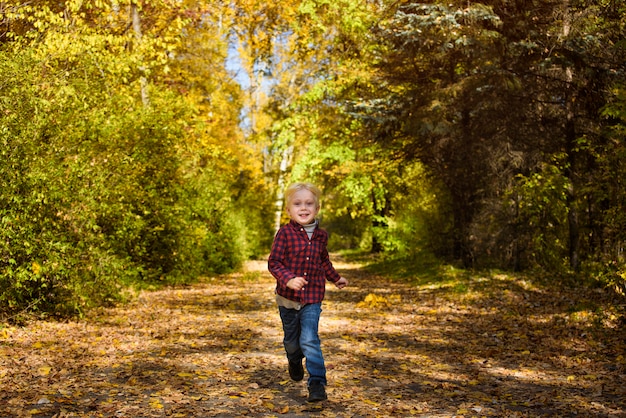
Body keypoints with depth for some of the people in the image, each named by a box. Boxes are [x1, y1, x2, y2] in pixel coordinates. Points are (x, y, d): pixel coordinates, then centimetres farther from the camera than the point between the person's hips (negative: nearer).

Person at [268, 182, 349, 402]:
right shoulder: (285, 233, -11)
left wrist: (336, 278, 29)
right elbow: (273, 262, -13)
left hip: (313, 297, 1)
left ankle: (317, 383, -6)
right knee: (292, 340, 17)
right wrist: (288, 279, -29)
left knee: (310, 340, -12)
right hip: (288, 297, -1)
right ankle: (295, 363, 49)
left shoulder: (320, 235, 3)